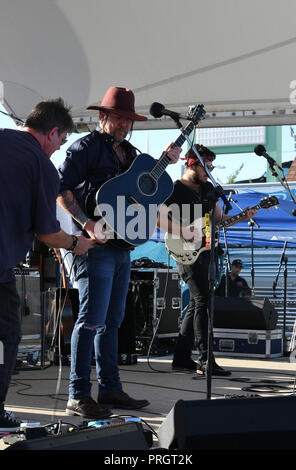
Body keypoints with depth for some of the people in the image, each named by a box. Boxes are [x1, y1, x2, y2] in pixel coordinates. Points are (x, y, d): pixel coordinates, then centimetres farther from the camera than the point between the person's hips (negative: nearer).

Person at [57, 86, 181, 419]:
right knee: (92, 319, -10)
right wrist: (87, 224, -23)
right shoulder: (86, 148, -7)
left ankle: (110, 389, 20)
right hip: (95, 244, -9)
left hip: (122, 243, 9)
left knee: (112, 319, 12)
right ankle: (78, 396, -5)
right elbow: (61, 188, -13)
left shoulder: (129, 151, 18)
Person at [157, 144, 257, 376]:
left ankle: (182, 357, 16)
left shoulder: (208, 188, 18)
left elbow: (219, 218, 23)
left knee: (196, 304, 9)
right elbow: (159, 219, -16)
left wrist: (241, 217, 6)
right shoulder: (174, 189, -6)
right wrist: (186, 232, -23)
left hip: (207, 251, 8)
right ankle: (205, 361, -15)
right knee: (203, 302, -15)